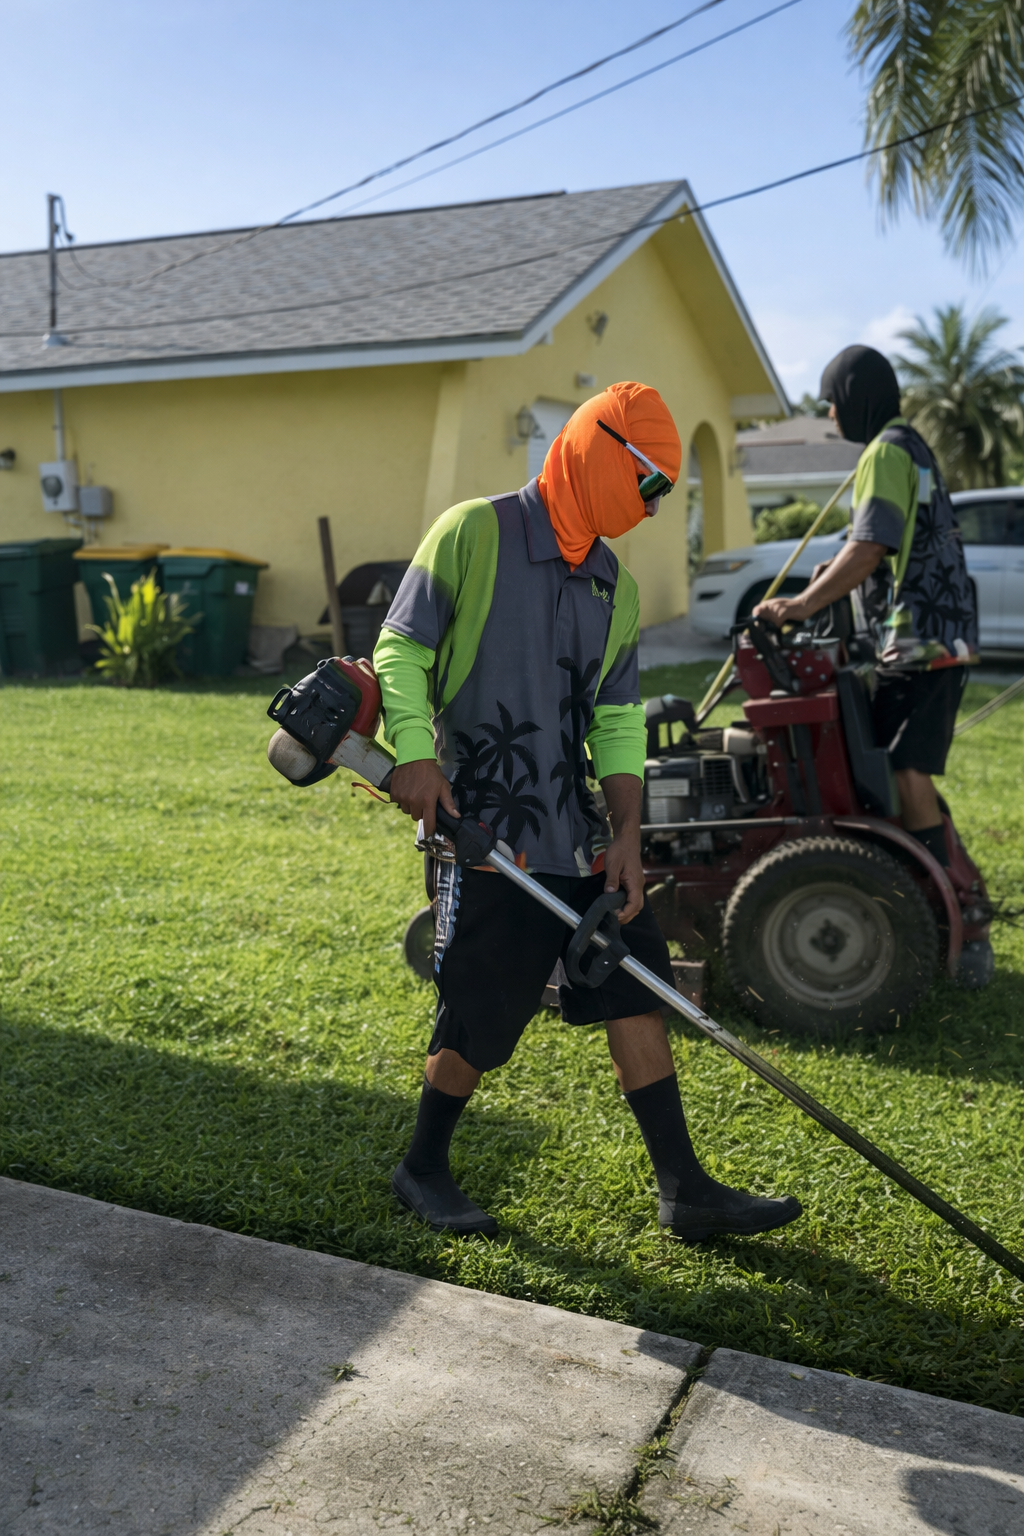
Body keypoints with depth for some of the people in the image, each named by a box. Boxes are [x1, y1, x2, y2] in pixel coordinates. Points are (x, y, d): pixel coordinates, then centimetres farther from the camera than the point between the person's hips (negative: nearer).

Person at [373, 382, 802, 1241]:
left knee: (636, 990, 5)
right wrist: (415, 754, -22)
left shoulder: (616, 588, 13)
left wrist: (626, 835, 4)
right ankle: (423, 1170, 25)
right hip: (484, 828, -6)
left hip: (577, 833, 7)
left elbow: (618, 720, 13)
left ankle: (684, 1190, 16)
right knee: (483, 1018, 0)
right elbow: (400, 652, -7)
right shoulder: (473, 534, -5)